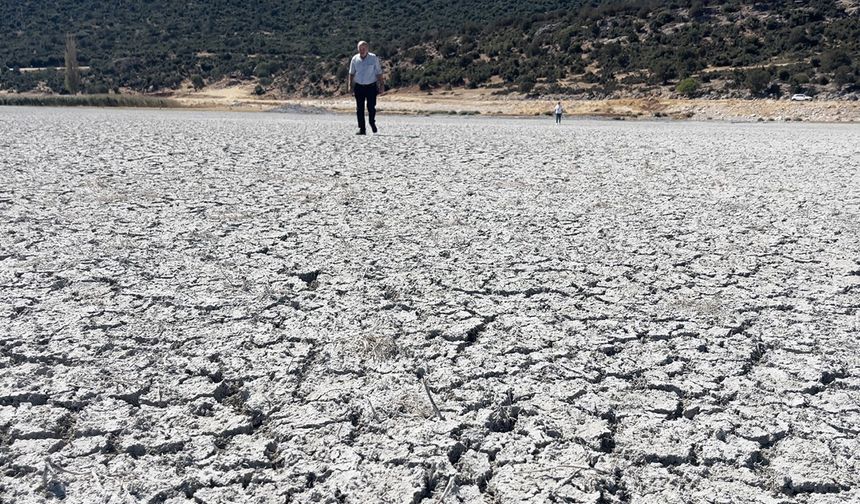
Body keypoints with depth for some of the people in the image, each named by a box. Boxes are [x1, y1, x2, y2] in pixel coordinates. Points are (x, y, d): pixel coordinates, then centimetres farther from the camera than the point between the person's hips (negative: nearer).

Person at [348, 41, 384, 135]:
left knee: (371, 107, -6)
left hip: (371, 86, -2)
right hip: (359, 86, 2)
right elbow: (351, 73, 11)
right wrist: (350, 86, 5)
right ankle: (362, 129, 5)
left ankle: (372, 123, 24)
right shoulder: (355, 59, 3)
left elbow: (379, 73, 0)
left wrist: (381, 86, -2)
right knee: (359, 108, -1)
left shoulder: (374, 58, -3)